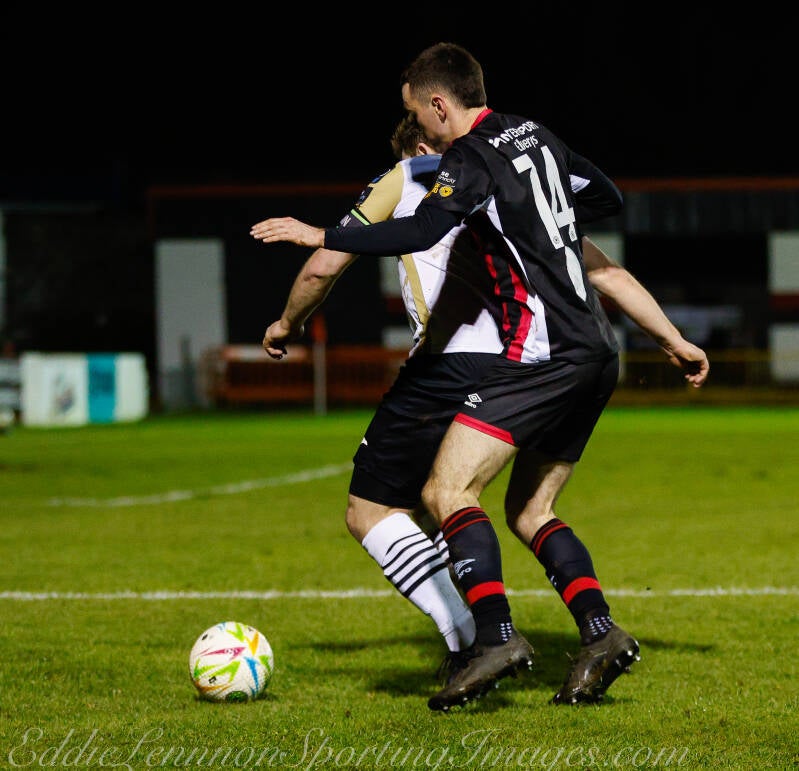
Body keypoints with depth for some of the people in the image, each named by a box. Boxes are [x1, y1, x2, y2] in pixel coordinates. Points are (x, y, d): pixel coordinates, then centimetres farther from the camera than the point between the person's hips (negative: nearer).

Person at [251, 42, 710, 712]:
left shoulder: (471, 160, -9)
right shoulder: (535, 136, 17)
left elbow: (418, 232, -25)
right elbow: (609, 199, 30)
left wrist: (320, 236, -21)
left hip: (542, 354, -9)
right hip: (596, 357, 9)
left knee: (447, 491, -13)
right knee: (529, 511, 15)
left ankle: (498, 637, -25)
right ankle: (601, 632, 0)